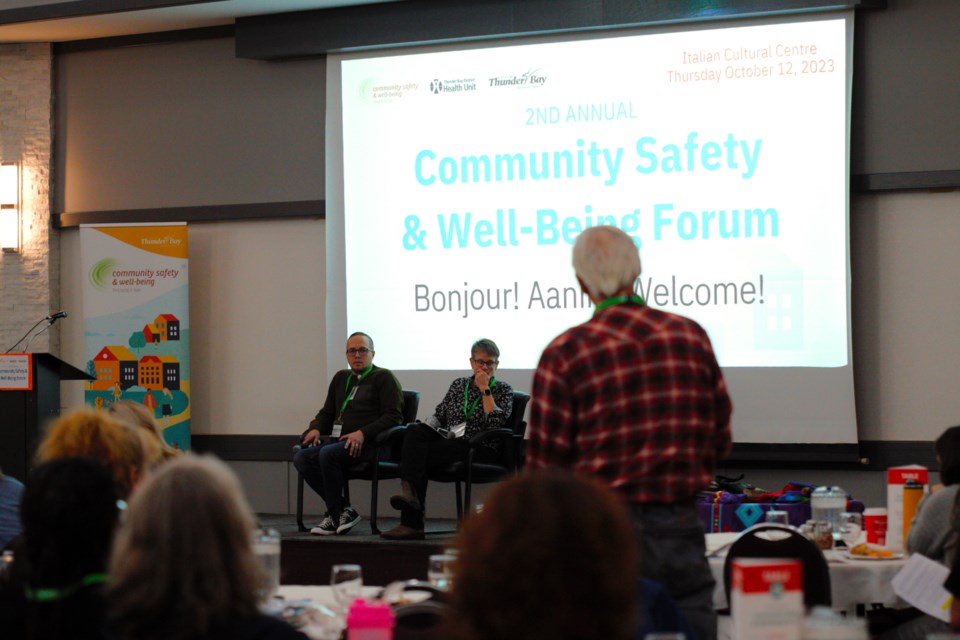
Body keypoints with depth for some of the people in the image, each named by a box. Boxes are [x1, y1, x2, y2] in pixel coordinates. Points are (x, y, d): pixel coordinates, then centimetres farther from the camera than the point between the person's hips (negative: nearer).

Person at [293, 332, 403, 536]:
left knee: (328, 454, -32)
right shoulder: (341, 378, 25)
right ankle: (343, 511, -15)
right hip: (341, 441, 7)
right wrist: (316, 428, 8)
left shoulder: (383, 377, 4)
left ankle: (335, 516, -20)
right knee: (302, 457, -18)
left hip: (367, 443, -7)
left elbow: (393, 416, -7)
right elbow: (327, 412, 32)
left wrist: (363, 433, -19)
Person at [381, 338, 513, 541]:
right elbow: (439, 415, 18)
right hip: (449, 441, 5)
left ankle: (411, 523, -31)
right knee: (414, 431, -27)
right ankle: (409, 490, -39)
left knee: (420, 454, -28)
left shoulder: (503, 390, 7)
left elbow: (496, 422, -10)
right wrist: (422, 429, -1)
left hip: (480, 448, -5)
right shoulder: (459, 384, 21)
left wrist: (485, 389, -8)